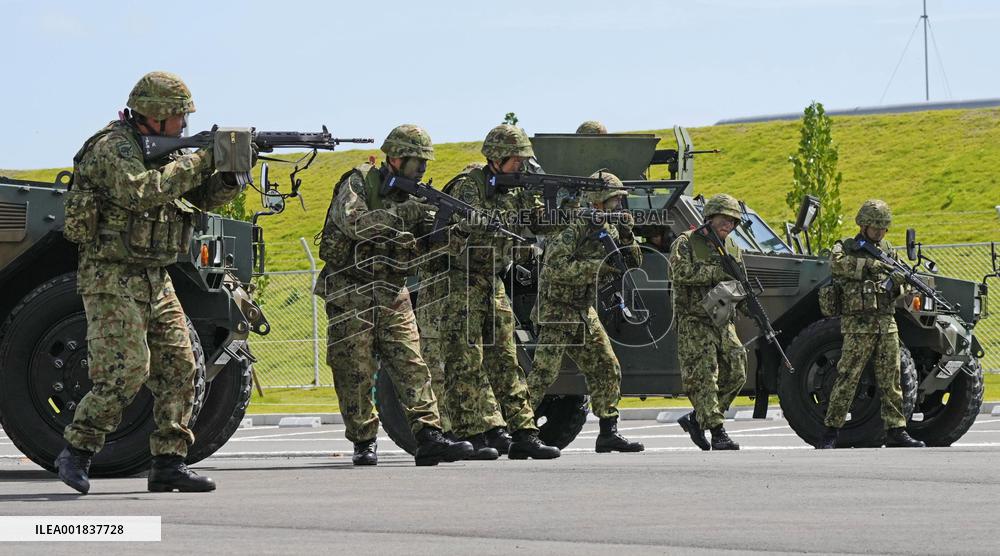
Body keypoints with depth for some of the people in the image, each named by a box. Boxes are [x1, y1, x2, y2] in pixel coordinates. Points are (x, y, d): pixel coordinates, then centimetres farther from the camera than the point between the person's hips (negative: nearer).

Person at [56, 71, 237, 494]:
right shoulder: (113, 147, -12)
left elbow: (202, 197, 16)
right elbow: (140, 191, -28)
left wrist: (230, 176, -6)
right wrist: (199, 162, -23)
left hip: (154, 281, 9)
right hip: (112, 279, -9)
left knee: (178, 368, 2)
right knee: (126, 370, -16)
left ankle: (168, 464, 4)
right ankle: (76, 452, -4)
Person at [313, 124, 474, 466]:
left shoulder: (413, 195, 11)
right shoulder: (360, 182, -6)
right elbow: (353, 222, -25)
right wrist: (401, 214, -29)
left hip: (392, 296, 5)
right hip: (350, 293, -5)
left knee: (411, 364, -7)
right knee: (355, 373, -3)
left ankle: (429, 438, -13)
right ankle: (363, 443, 5)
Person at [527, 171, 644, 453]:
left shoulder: (608, 230, 9)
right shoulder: (574, 228, -16)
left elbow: (633, 264, 10)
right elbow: (555, 268, -26)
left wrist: (627, 237, -8)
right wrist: (599, 266, -28)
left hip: (585, 311, 8)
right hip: (557, 310, -8)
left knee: (607, 370, 5)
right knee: (544, 373, -13)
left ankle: (608, 433, 9)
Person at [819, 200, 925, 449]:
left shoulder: (889, 251, 17)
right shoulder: (845, 248, 3)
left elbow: (901, 291, 15)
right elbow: (837, 263, -22)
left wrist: (898, 281, -9)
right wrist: (870, 264, -24)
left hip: (887, 323, 5)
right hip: (858, 323, -5)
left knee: (891, 379, 5)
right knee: (847, 378, -7)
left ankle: (896, 431, 9)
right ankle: (830, 432, -3)